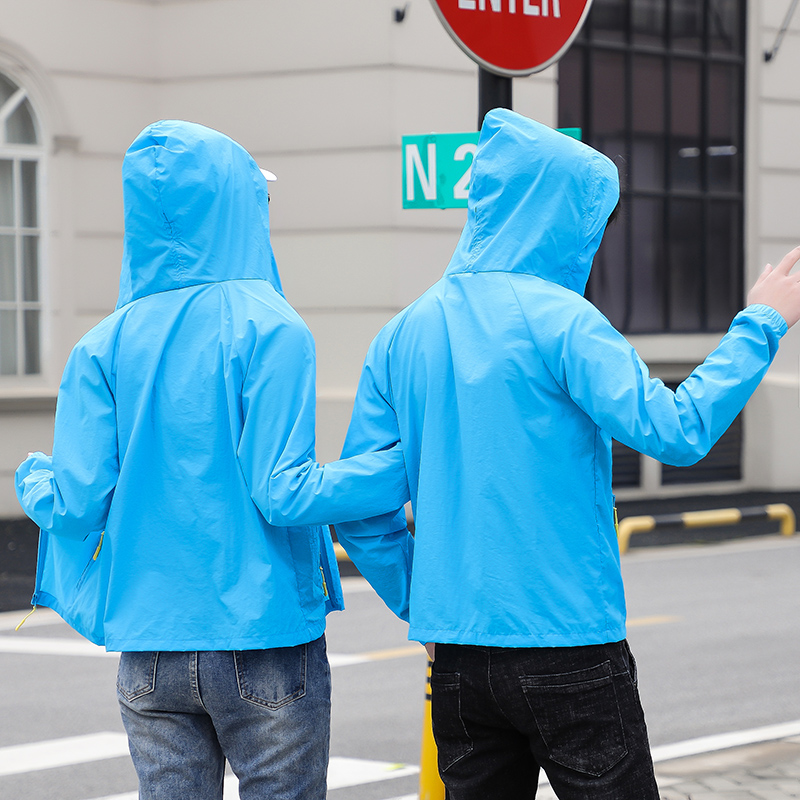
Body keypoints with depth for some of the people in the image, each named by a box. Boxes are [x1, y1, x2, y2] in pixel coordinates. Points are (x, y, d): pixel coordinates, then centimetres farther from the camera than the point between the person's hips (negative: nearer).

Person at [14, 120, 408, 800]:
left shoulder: (105, 344, 3)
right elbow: (282, 495, -16)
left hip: (148, 649, 4)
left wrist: (36, 484, 23)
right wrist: (411, 466, -5)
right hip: (265, 642, -4)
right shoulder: (269, 329, -9)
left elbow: (79, 502, 0)